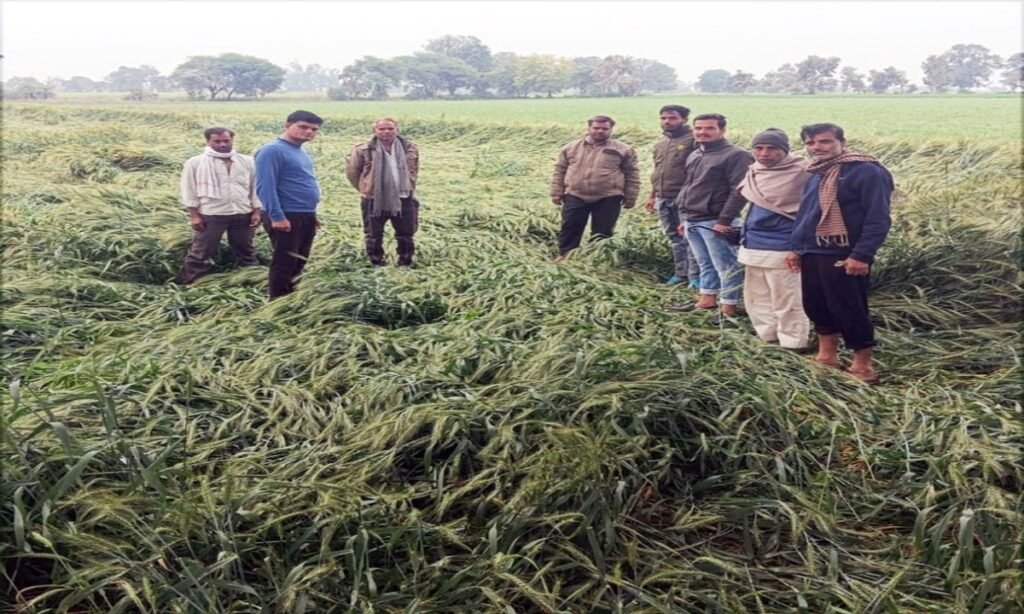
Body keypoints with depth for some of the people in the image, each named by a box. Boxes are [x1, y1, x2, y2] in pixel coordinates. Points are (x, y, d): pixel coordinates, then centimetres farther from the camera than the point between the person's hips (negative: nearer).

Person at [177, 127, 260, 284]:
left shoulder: (246, 161, 8)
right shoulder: (195, 162, 0)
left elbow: (254, 187, 11)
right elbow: (189, 190, -1)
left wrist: (256, 211, 5)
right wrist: (194, 215, -7)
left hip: (243, 214, 3)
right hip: (210, 215, -3)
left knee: (246, 252, 13)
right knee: (200, 253, 2)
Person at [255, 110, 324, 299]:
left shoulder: (301, 151, 15)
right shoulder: (272, 150, -14)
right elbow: (265, 187, -20)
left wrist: (312, 214, 21)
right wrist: (277, 217, -24)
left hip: (306, 216, 9)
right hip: (287, 217, -9)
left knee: (298, 264, 17)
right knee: (284, 264, -2)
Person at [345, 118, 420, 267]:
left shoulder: (410, 148, 0)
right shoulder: (363, 150, -9)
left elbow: (414, 171, 17)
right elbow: (352, 171, 3)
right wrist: (366, 188, 8)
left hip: (403, 199, 2)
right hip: (374, 200, -2)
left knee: (406, 235, 9)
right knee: (374, 236, 7)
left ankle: (405, 265, 25)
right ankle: (377, 266, 21)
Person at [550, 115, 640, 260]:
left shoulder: (623, 150, 2)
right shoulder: (571, 148, 8)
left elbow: (632, 174, 4)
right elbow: (560, 170, 11)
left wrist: (630, 197, 0)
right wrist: (557, 192, 5)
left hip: (608, 199, -1)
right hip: (575, 196, 1)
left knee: (602, 232, 4)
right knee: (569, 228, 2)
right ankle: (564, 255, 15)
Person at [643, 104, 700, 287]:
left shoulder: (693, 140, -9)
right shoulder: (660, 144, 17)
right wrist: (652, 196, 22)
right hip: (663, 199, 8)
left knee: (688, 238, -6)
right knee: (675, 238, 13)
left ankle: (695, 277, -2)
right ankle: (681, 273, 21)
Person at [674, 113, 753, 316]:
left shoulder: (735, 155, -10)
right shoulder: (694, 155, 17)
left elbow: (739, 191, -17)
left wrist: (724, 220, -21)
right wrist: (685, 217, 20)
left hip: (715, 222, -8)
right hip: (693, 221, 8)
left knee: (725, 267, -2)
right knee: (705, 264, 17)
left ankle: (729, 307, 5)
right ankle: (708, 298, 27)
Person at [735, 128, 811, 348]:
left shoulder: (802, 173, -14)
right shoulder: (754, 172, 9)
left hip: (782, 249, -8)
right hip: (753, 245, 8)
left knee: (786, 302, -2)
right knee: (756, 297, 17)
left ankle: (792, 346, 9)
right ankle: (768, 338, 30)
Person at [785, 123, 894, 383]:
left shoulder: (866, 172, -11)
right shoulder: (816, 174, 15)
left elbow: (878, 219, -16)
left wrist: (862, 255, -22)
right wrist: (796, 247, 17)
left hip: (844, 256, -8)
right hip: (812, 253, 8)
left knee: (850, 310, -2)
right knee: (816, 306, 14)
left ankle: (863, 366, 11)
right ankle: (826, 356, 28)